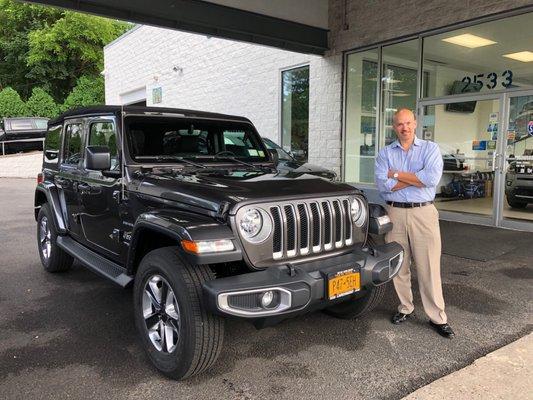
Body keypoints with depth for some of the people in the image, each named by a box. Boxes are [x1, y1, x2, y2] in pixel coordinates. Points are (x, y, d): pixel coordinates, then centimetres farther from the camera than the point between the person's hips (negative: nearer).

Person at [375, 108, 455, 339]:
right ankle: (405, 308, 25)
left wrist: (397, 174, -9)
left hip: (423, 213, -2)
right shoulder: (385, 153, 8)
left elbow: (432, 178, -14)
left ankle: (437, 317, 9)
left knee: (429, 267, 0)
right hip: (395, 213, 2)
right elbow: (383, 184, -8)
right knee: (399, 266, 8)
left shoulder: (430, 149, 4)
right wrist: (418, 179, -9)